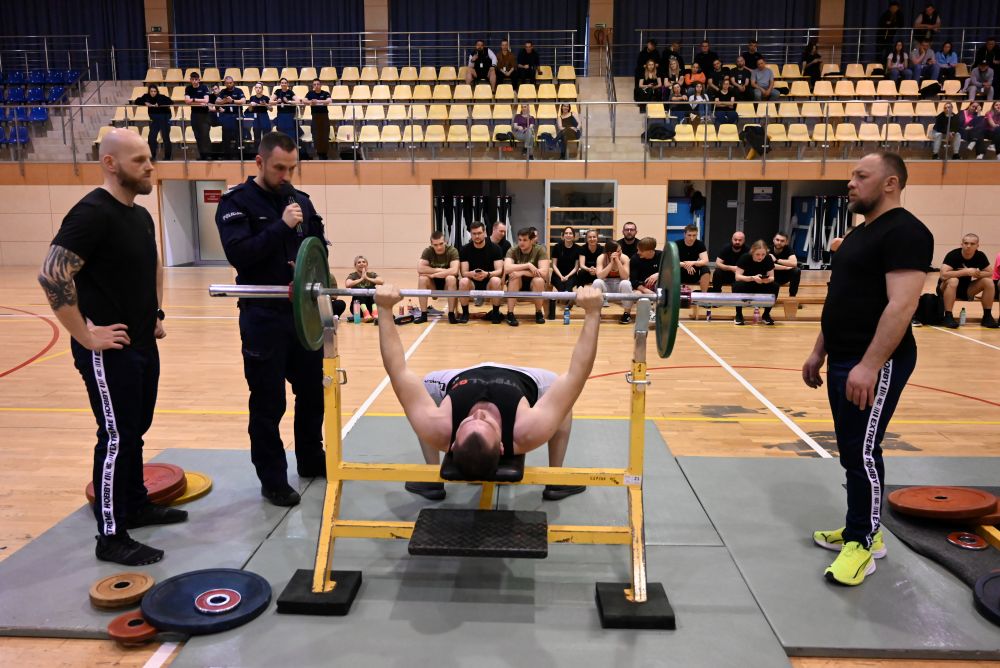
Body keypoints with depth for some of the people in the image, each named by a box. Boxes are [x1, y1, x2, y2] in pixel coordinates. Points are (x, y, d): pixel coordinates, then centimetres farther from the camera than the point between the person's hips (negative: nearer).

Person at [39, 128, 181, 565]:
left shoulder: (140, 215, 11)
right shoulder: (92, 213, -17)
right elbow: (51, 275, -25)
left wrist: (156, 314, 18)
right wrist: (85, 335, -21)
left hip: (143, 346, 9)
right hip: (109, 351, -9)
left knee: (135, 431, 19)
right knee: (117, 438, -2)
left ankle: (136, 506, 35)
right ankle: (111, 537, 10)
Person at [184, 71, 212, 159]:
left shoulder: (204, 87, -2)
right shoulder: (188, 88, 4)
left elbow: (206, 101, -13)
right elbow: (187, 101, -8)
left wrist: (193, 100, -11)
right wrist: (200, 102, -15)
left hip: (204, 113, -3)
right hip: (194, 113, 3)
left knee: (205, 134, -12)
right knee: (197, 135, 3)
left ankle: (206, 154, -11)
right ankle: (201, 154, 8)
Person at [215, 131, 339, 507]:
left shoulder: (300, 200, 9)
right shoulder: (236, 202, -7)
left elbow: (320, 246, 14)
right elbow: (237, 254, -21)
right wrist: (281, 226, -23)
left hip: (304, 313, 6)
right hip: (263, 317, -6)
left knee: (313, 392, 16)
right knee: (268, 404, 3)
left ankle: (312, 462, 34)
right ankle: (272, 480, 16)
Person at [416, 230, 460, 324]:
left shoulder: (452, 251, -17)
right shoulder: (428, 251, -9)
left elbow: (454, 271, -31)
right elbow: (420, 269, -22)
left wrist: (433, 274, -26)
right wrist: (439, 270, -24)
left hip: (448, 285, -2)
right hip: (433, 285, 2)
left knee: (451, 278, -34)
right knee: (422, 278, -26)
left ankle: (451, 313, -23)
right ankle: (423, 314, -19)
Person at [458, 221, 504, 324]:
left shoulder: (495, 248, -7)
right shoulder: (465, 249, -4)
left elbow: (499, 271, -15)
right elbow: (464, 273, -11)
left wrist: (487, 274, -37)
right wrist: (472, 274, -36)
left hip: (489, 282, -1)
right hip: (472, 283, 1)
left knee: (496, 280, -35)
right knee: (463, 281, -33)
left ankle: (495, 313, -15)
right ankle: (465, 313, -13)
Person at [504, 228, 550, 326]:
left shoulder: (540, 250, -16)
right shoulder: (512, 251, -13)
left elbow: (544, 272, -27)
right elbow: (507, 269, -30)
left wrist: (522, 272, -31)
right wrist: (528, 265, -34)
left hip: (533, 284, -1)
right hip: (516, 285, 1)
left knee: (539, 280, -32)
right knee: (514, 275, -30)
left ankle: (539, 313, -9)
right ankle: (510, 314, -23)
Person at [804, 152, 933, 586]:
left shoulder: (904, 232, -14)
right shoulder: (859, 234, 16)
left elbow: (901, 305, -23)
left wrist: (869, 365, -27)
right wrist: (819, 353, 18)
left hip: (875, 363, -10)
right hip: (844, 359, 10)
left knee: (862, 450, -5)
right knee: (852, 449, 15)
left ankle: (862, 543, 7)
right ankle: (862, 529, 27)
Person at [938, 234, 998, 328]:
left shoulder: (980, 256, -6)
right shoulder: (953, 255, -21)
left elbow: (990, 273, -2)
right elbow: (943, 275, -33)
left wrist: (976, 273, -19)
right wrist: (966, 272, -30)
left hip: (966, 289, 5)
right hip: (946, 288, -5)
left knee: (988, 282, -14)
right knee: (953, 280, -36)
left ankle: (987, 316, -4)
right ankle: (948, 316, -31)